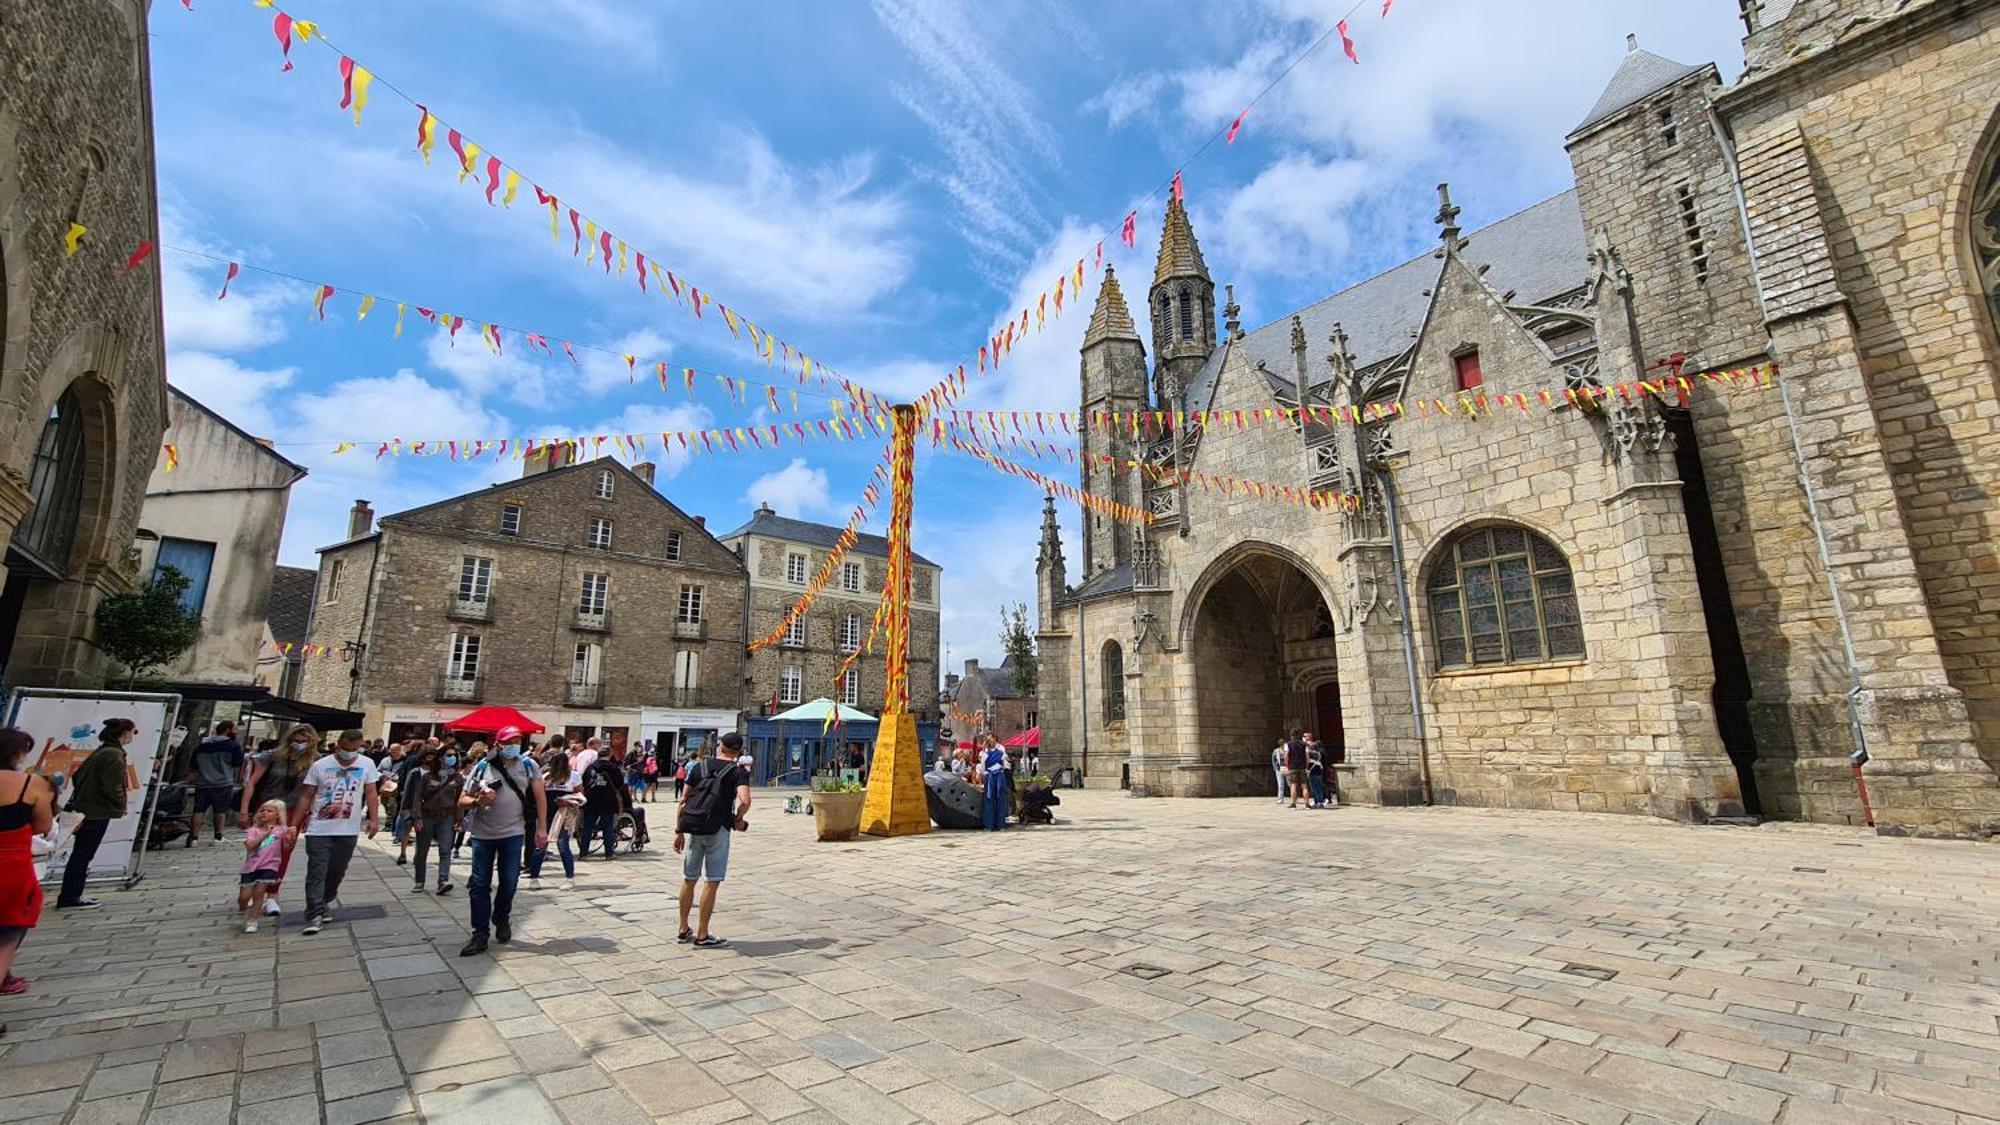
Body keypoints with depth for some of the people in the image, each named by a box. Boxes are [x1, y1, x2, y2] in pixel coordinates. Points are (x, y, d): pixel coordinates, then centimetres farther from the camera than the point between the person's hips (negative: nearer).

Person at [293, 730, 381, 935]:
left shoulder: (367, 765, -1)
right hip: (319, 830, -1)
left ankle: (325, 903, 33)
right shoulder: (320, 765, -3)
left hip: (348, 831, 1)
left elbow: (371, 793, 1)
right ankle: (315, 916, -1)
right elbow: (306, 797, 2)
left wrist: (374, 819, -7)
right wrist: (293, 825, 0)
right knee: (317, 872, -4)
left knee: (337, 872, 12)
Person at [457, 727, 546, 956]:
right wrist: (478, 801, -18)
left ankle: (502, 920, 32)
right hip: (483, 834, 0)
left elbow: (540, 796, 2)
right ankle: (480, 935, 12)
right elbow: (462, 801, 5)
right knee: (479, 885, 3)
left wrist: (542, 828, -2)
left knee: (509, 882, 7)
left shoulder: (527, 766, 1)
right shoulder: (482, 768, 1)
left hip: (513, 834, 0)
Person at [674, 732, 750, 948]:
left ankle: (684, 930, 27)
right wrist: (738, 819, 0)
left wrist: (678, 831, 14)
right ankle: (702, 936, 9)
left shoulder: (699, 766, 10)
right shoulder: (738, 772, -3)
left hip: (692, 827, 4)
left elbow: (683, 801, 9)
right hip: (717, 829, -4)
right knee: (711, 882, 4)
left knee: (688, 879, 16)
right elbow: (745, 801, -19)